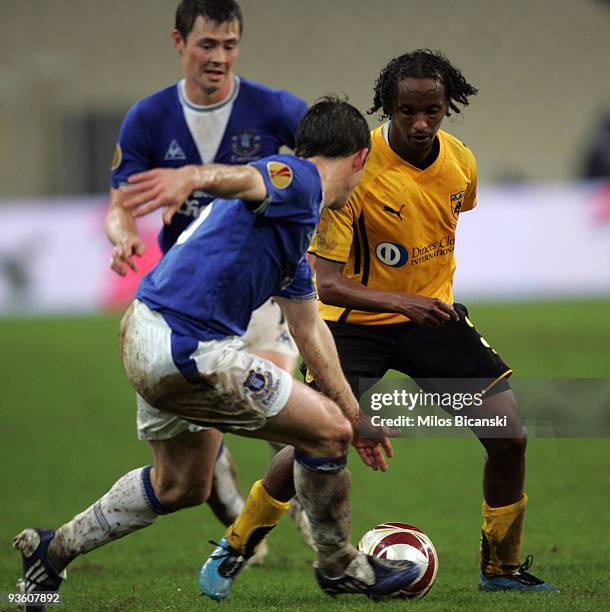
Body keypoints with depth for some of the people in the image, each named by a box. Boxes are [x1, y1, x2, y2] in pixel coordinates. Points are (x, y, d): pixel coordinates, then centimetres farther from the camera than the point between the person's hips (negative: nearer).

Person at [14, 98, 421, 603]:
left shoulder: (297, 223, 22)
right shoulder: (296, 179, -9)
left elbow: (309, 329, 32)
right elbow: (241, 179, -34)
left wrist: (354, 413, 38)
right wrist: (191, 177, -57)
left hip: (149, 336, 11)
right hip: (186, 350, -11)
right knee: (327, 431, -1)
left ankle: (53, 551, 35)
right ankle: (340, 567, 19)